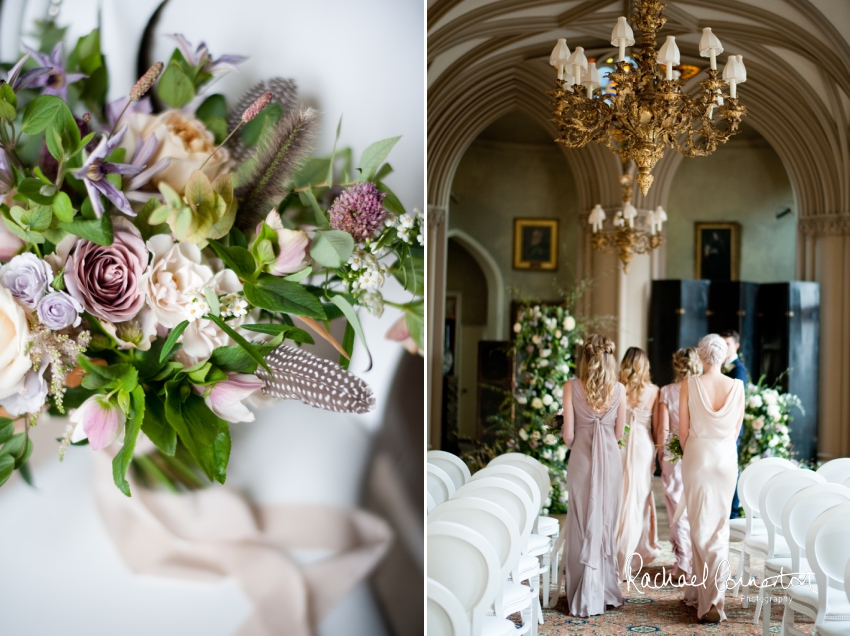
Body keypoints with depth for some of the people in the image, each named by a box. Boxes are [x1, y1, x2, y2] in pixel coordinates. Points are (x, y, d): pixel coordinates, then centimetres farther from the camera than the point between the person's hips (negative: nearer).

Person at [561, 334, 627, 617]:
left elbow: (568, 434, -7)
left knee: (583, 523, 6)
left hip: (582, 457, -2)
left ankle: (584, 596, 10)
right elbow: (619, 432, 4)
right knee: (606, 523, 12)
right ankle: (607, 590, 19)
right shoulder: (618, 390, -2)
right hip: (610, 458, 2)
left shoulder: (572, 387, -7)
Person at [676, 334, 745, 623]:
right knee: (719, 526, 12)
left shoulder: (690, 385, -10)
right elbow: (736, 429, 6)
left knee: (702, 527, 5)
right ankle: (696, 591, 14)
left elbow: (683, 430, -5)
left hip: (698, 457, -2)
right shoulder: (737, 386, -4)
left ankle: (711, 601, 6)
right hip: (726, 458, 2)